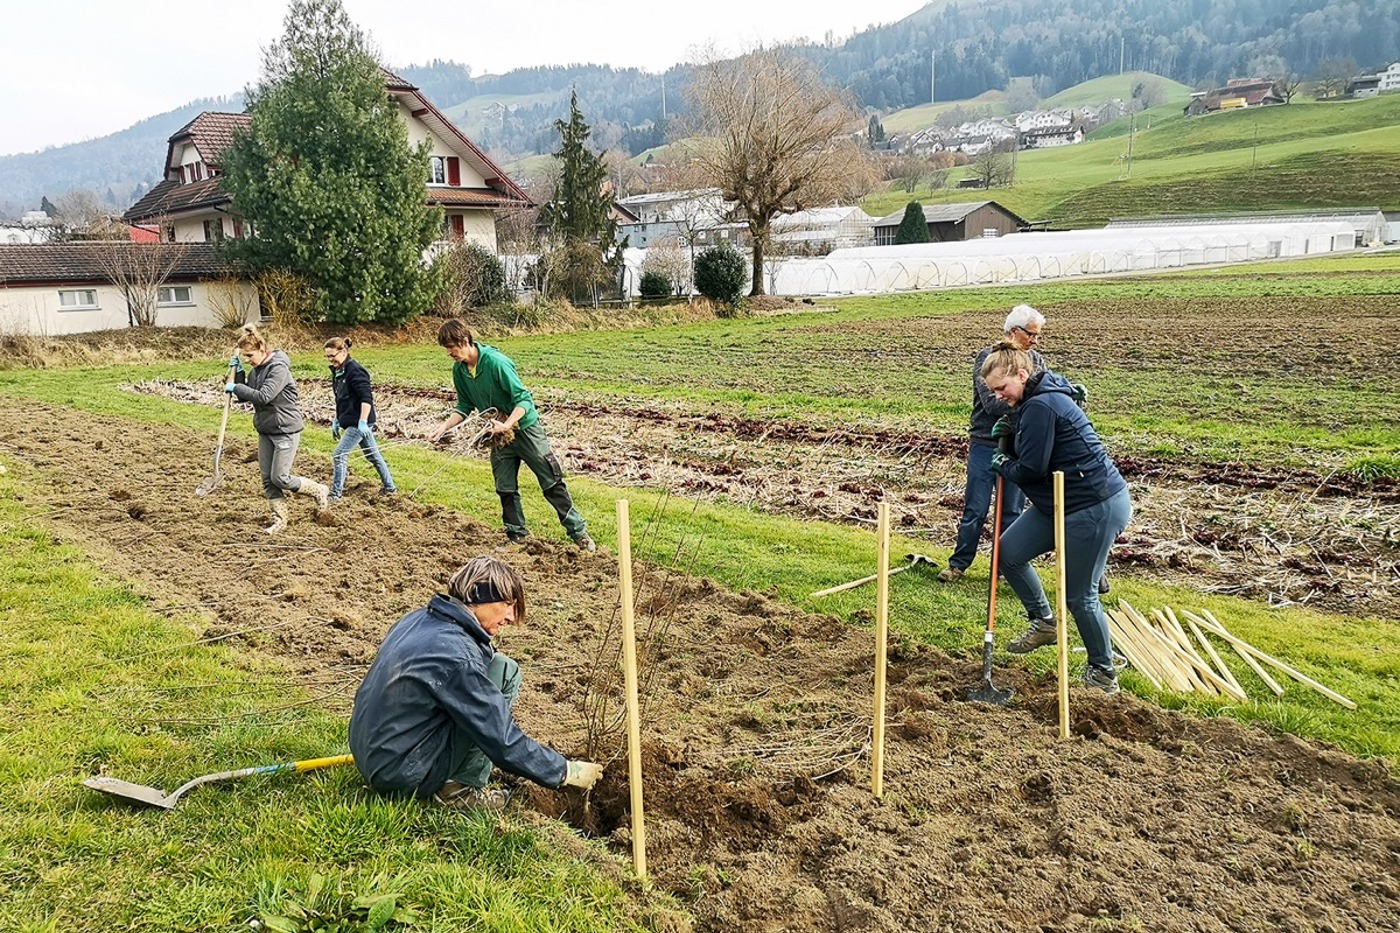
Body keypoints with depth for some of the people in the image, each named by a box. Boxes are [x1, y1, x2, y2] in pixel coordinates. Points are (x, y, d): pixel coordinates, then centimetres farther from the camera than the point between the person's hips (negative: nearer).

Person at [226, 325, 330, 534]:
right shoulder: (255, 370, 7)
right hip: (265, 430, 9)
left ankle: (319, 491, 16)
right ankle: (279, 520, 16)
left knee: (280, 478, -6)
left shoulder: (279, 368, -19)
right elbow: (244, 396, 12)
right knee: (268, 479, 7)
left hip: (286, 430, -8)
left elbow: (263, 397, -28)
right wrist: (238, 372, 0)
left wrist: (235, 387, -19)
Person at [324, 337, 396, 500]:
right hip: (350, 422, 10)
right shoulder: (338, 372, 12)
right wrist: (336, 421, 21)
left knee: (339, 455, -10)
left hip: (359, 423, -10)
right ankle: (389, 487, 27)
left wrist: (363, 422, -26)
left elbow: (367, 398, -22)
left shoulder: (355, 371, -17)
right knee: (373, 454, 16)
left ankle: (335, 494, -4)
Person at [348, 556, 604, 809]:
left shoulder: (417, 619, 3)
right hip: (403, 777, -9)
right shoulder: (456, 654, -23)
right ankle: (462, 787, -3)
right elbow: (504, 743, -19)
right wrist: (565, 772, -9)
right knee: (504, 672, -10)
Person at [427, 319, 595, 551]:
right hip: (499, 434, 6)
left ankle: (578, 531, 5)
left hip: (525, 428, -6)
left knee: (552, 482, -2)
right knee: (505, 489, 9)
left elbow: (523, 399, -24)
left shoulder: (496, 361, -25)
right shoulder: (459, 370, -4)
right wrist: (445, 426, -6)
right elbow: (465, 407, 8)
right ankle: (517, 535, 23)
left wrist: (506, 425, -36)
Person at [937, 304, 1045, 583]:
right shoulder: (988, 357, -7)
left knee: (1012, 512, 11)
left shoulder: (1036, 361, 7)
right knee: (975, 510, 3)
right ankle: (959, 563, 17)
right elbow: (992, 403, -18)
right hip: (985, 445, -4)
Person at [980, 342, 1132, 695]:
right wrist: (1014, 431, 4)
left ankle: (1104, 674, 17)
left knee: (1079, 596, -1)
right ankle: (1044, 622, 26)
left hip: (1095, 508, -11)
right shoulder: (1042, 397, 10)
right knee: (1008, 551, 11)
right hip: (1062, 503, 11)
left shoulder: (1039, 406, -22)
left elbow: (1030, 470, -22)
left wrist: (1002, 464, -2)